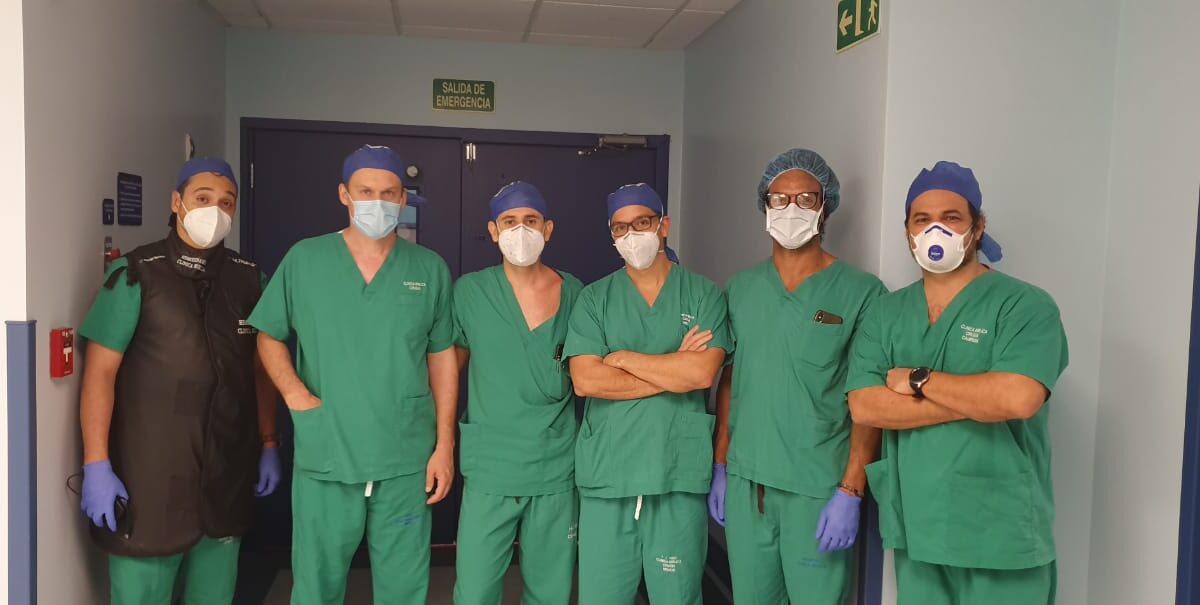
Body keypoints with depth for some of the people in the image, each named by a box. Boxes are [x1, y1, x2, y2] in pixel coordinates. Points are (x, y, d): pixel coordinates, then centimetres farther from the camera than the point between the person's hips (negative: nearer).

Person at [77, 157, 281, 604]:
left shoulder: (249, 279, 6)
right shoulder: (135, 275, -6)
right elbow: (100, 372, -7)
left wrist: (269, 445, 11)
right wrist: (97, 466, -12)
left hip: (227, 475, 4)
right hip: (148, 475, -3)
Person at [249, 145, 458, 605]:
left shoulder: (430, 269, 2)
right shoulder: (303, 260, 0)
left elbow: (442, 358, 6)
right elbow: (269, 335, 9)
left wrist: (444, 445, 2)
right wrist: (295, 394, -8)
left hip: (406, 462, 1)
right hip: (323, 459, 0)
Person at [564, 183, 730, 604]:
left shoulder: (704, 295, 3)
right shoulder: (594, 299, 5)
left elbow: (703, 372, -13)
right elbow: (585, 380, -8)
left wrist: (622, 358, -6)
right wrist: (675, 371, -9)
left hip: (680, 473, -1)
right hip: (606, 473, 1)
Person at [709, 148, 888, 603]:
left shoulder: (861, 292, -6)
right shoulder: (740, 287, 7)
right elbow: (728, 381, 11)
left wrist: (851, 490, -12)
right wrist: (720, 467, 9)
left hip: (818, 487, -4)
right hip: (745, 481, 4)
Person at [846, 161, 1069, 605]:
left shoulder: (1024, 305, -8)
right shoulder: (885, 314, 5)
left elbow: (1018, 398, -24)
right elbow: (863, 407, -7)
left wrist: (917, 380, -12)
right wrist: (976, 400, -14)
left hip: (1001, 536, -3)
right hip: (914, 529, 4)